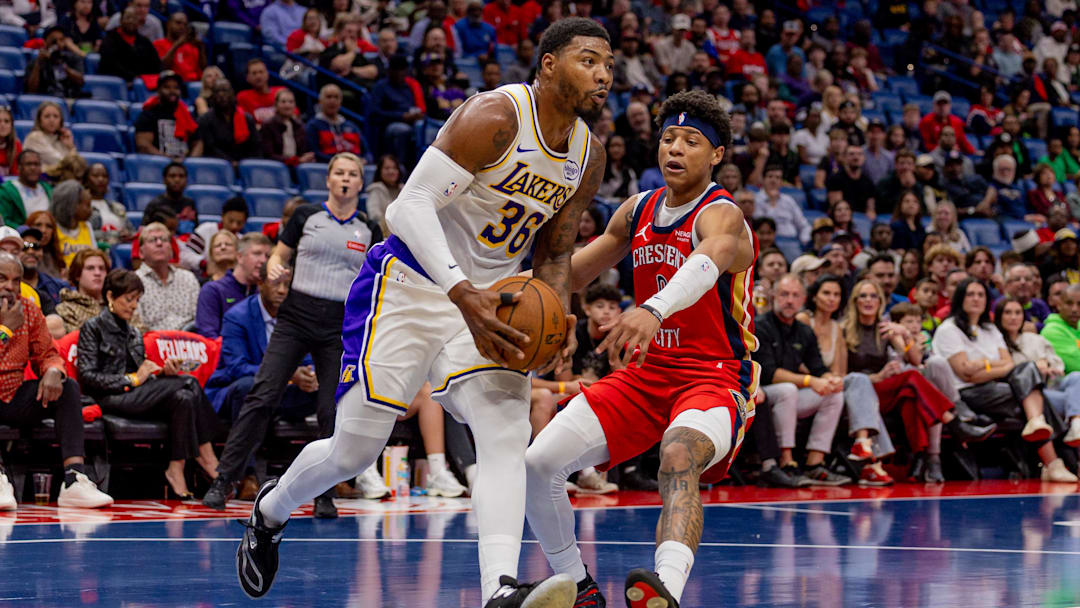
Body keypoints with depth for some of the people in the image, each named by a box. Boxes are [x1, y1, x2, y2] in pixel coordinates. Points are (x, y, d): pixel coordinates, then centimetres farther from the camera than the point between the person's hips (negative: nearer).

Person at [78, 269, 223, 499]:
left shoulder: (133, 333, 25)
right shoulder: (93, 328, 5)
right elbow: (88, 376, -6)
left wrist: (164, 374, 0)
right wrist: (132, 380, -12)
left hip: (135, 395, 7)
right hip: (110, 399, -7)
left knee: (183, 398, -27)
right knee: (189, 383, -24)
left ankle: (176, 470, -34)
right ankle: (207, 459, -21)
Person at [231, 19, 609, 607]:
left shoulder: (589, 155, 4)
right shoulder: (495, 116, -20)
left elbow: (554, 253, 16)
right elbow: (411, 205, -26)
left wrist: (555, 318, -6)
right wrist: (464, 294, -37)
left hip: (486, 302, 6)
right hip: (409, 287, -5)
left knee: (507, 430, -21)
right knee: (354, 451, 0)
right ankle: (271, 509, 33)